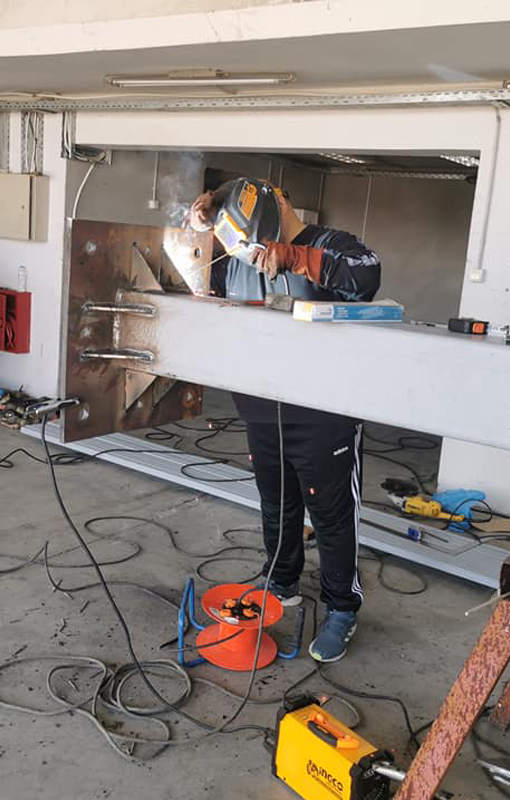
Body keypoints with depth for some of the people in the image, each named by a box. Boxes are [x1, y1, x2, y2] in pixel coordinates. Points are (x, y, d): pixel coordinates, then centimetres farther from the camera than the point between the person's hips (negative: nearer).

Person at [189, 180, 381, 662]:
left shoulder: (328, 246, -8)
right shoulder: (235, 263, 9)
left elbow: (366, 275, -28)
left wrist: (292, 257, -30)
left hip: (323, 418, -5)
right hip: (262, 417, 6)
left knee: (332, 516, 7)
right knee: (277, 509, 21)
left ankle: (341, 611, 26)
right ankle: (283, 586, 44)